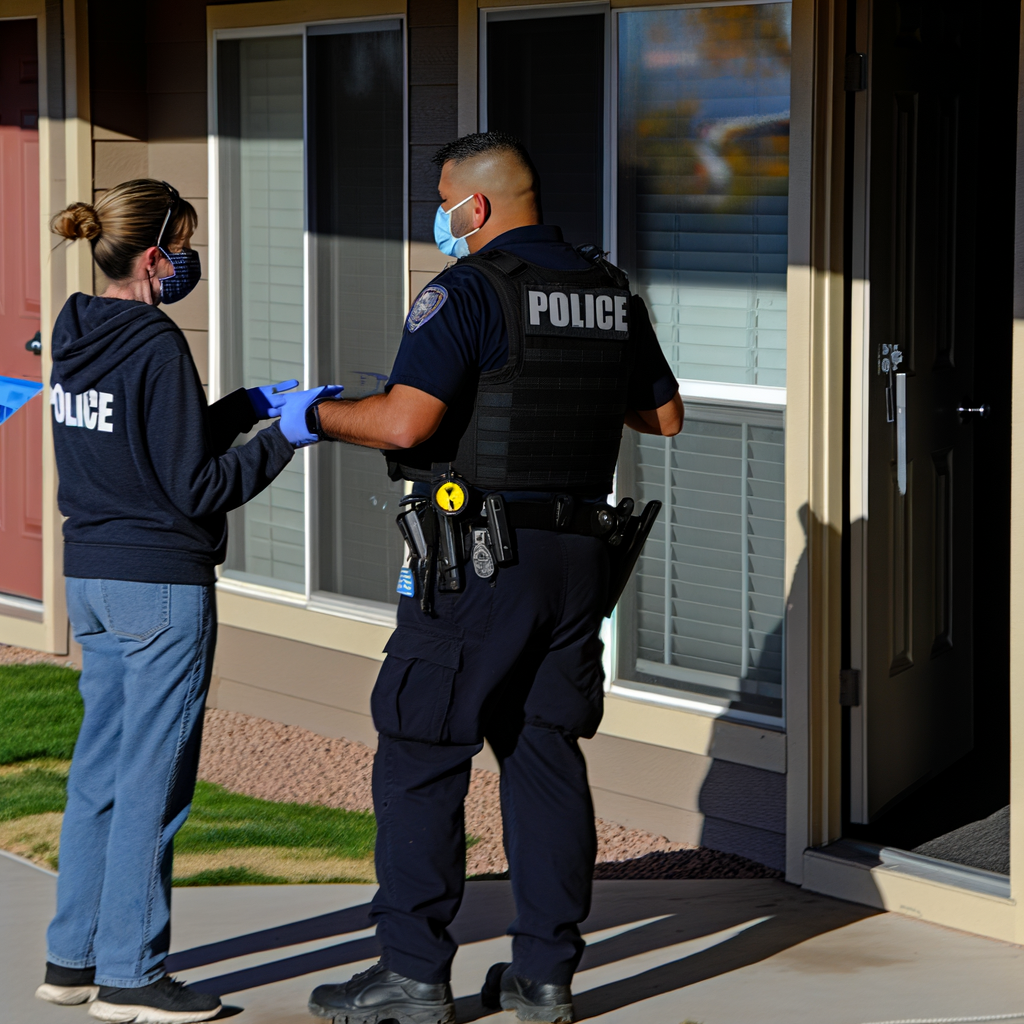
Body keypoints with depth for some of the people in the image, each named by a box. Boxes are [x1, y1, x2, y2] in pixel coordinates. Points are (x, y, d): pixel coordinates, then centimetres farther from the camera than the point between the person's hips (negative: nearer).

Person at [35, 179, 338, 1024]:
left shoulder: (77, 338, 9)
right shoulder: (156, 348, -17)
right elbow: (198, 486, -17)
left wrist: (246, 406, 15)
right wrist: (286, 433, -10)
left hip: (91, 575, 9)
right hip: (162, 584, -9)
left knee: (100, 768, 15)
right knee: (151, 780, -1)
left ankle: (73, 956, 20)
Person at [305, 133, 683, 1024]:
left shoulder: (470, 291, -11)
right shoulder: (611, 293, 11)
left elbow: (406, 422, -20)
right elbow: (665, 416, 21)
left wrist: (315, 413, -3)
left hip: (480, 559, -7)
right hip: (579, 555, 7)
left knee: (421, 758, 0)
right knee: (547, 754, 11)